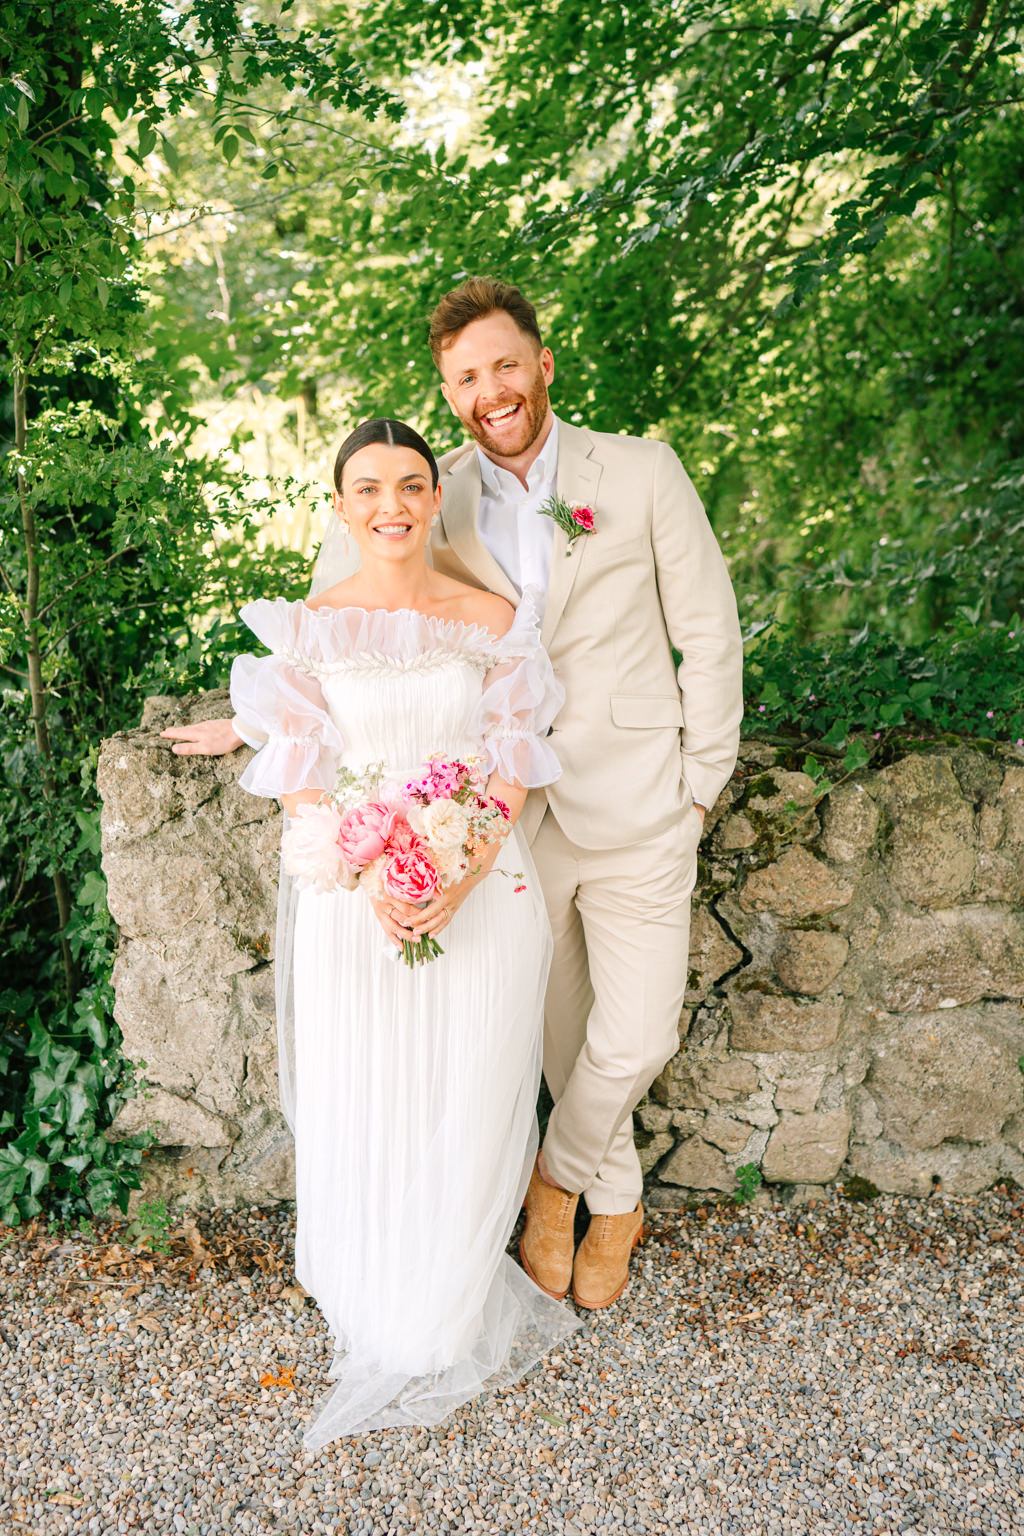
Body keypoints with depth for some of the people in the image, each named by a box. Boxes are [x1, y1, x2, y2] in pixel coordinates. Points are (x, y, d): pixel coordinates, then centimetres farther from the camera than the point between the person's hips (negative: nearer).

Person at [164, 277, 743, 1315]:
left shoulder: (642, 471, -4)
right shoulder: (436, 498, 1)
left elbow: (707, 633, 0)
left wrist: (700, 781, -1)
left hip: (636, 806, -1)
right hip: (517, 811, 2)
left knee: (635, 1038, 2)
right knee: (560, 1024, 14)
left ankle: (562, 1173, 35)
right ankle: (614, 1197, 42)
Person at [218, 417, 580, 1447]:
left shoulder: (493, 620, 1)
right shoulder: (306, 629, 0)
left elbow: (512, 775, 0)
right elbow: (302, 785, -1)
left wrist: (462, 880, -15)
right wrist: (374, 882, -15)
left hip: (480, 895, 1)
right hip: (354, 899, 0)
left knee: (470, 1109, 9)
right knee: (365, 1111, 9)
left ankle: (460, 1312, 37)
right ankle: (380, 1317, 37)